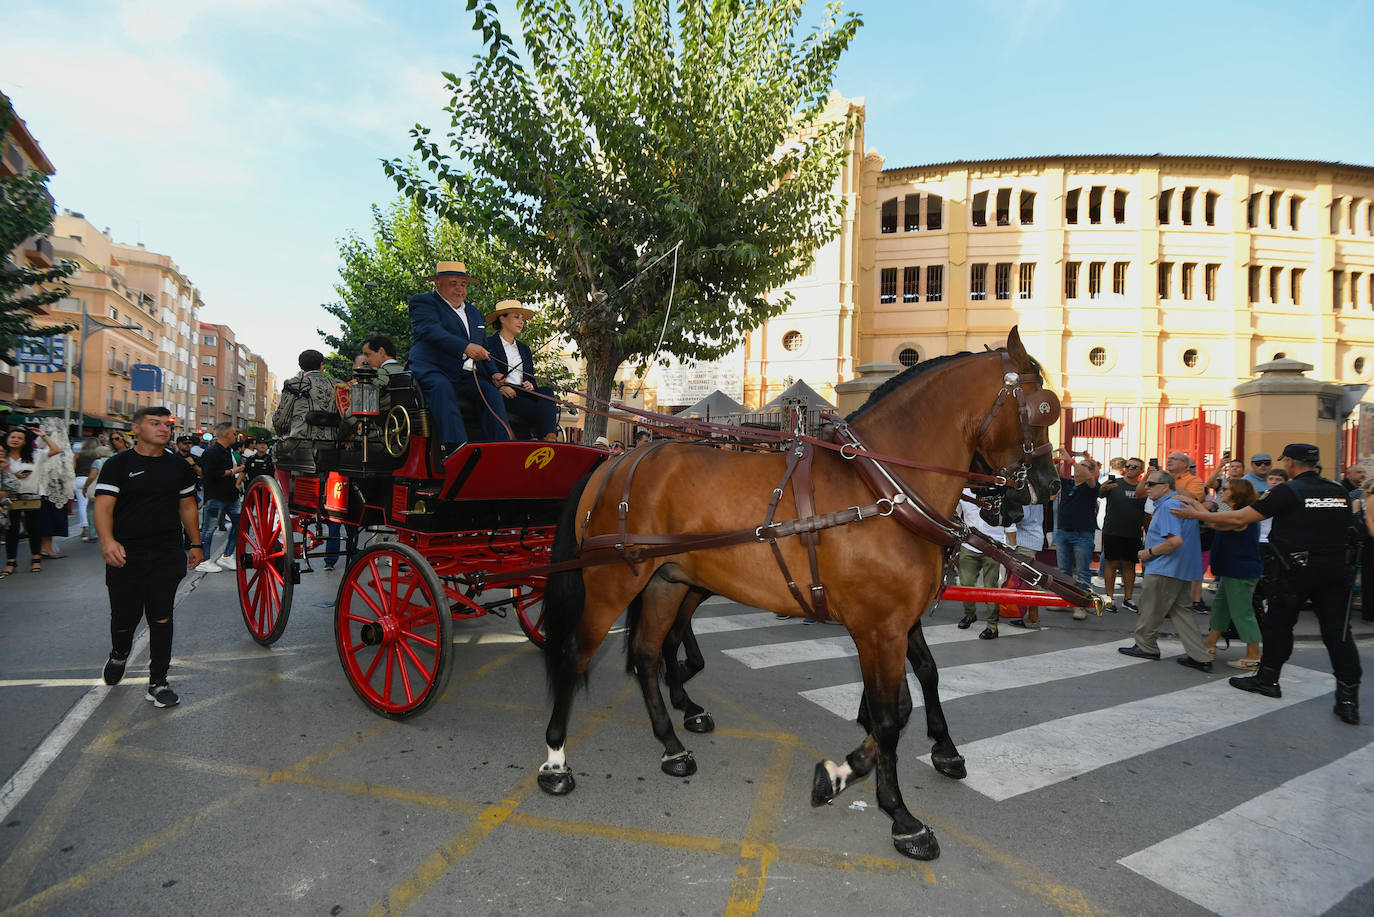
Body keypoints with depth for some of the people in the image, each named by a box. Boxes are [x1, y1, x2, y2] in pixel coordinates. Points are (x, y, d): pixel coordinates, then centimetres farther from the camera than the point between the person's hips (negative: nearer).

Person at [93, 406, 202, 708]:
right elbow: (103, 506, -10)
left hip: (168, 555, 2)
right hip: (125, 555, -2)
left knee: (161, 619, 1)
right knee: (125, 617, 6)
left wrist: (196, 544, 15)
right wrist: (107, 540, -27)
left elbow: (187, 506, 17)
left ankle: (158, 682, 10)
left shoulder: (178, 467, 10)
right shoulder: (118, 464, -1)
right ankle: (119, 655, 41)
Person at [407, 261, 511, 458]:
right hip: (432, 371, -6)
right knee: (442, 388, -36)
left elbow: (484, 350, 31)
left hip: (467, 376, 6)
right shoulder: (423, 302, 7)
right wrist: (466, 347, -29)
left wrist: (494, 375, 10)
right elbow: (431, 331, -14)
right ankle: (454, 446, -51)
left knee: (493, 394, -19)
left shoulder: (474, 312, 29)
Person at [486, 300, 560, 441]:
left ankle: (550, 437, -51)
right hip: (502, 396, -5)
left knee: (546, 390, -30)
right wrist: (499, 387, -19)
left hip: (523, 393, 5)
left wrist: (530, 386, 0)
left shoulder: (524, 348, 29)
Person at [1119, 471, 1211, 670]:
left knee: (1151, 607, 5)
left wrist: (1149, 552, -16)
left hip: (1164, 569, -10)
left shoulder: (1168, 506, -19)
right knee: (1180, 609, 13)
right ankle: (1200, 657, 10)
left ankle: (1145, 646, 19)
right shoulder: (1182, 502, 15)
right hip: (1183, 570, 10)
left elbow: (1175, 541, -29)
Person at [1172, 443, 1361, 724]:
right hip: (1335, 569, 5)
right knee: (1338, 632, 3)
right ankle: (1348, 700, 1)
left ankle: (1267, 679, 23)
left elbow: (1240, 518, -13)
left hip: (1295, 570, -4)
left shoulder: (1288, 491, -10)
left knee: (1278, 625, 10)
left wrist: (1198, 515, -5)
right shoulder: (1339, 491, 7)